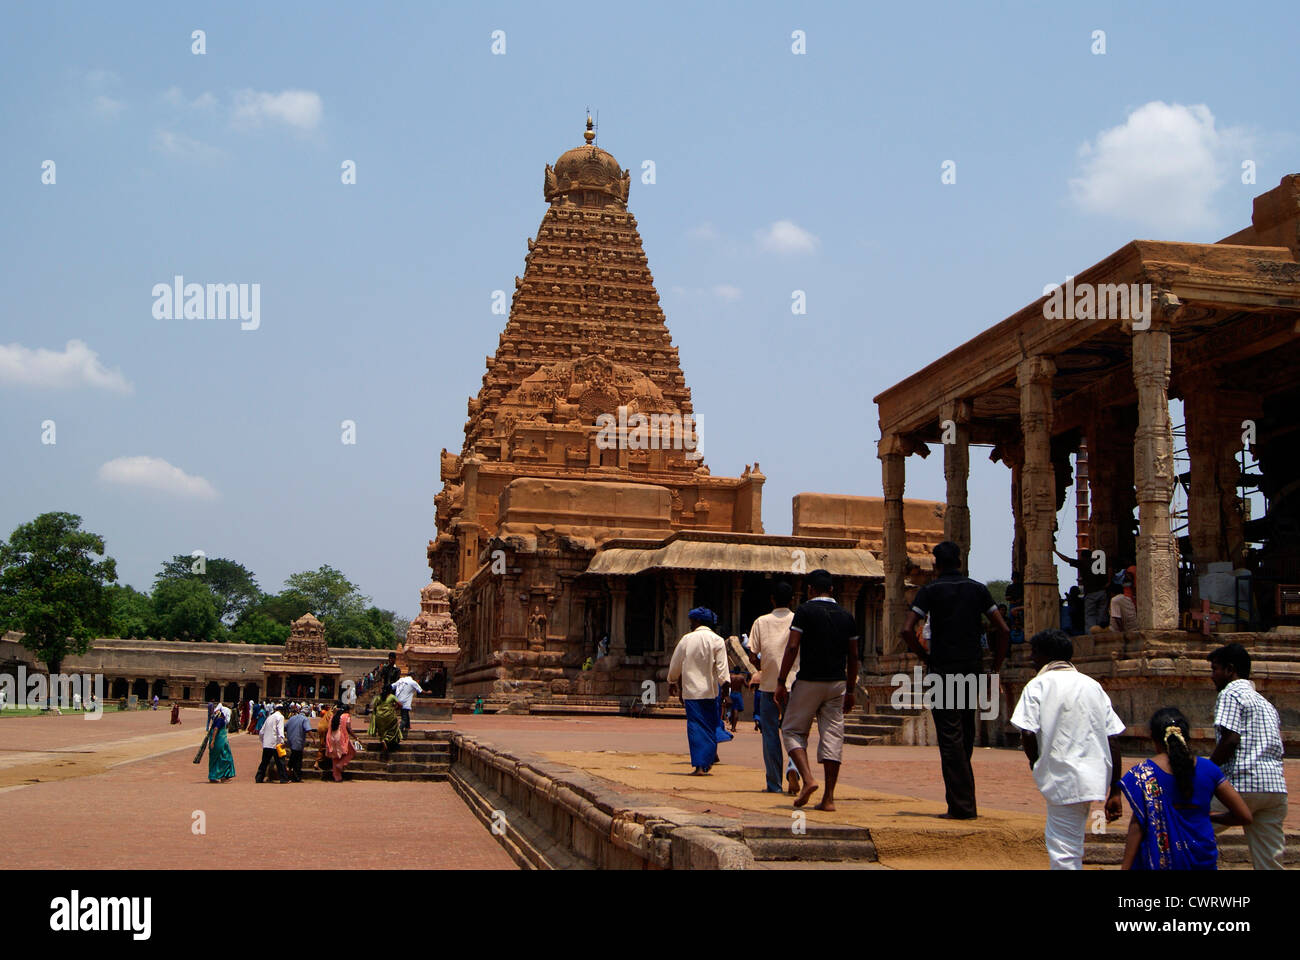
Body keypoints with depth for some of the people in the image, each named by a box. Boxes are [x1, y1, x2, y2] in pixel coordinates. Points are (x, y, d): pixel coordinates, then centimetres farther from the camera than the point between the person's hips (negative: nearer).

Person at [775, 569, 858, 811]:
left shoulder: (805, 611, -5)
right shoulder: (846, 616, 10)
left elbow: (792, 647, -12)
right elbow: (853, 657, 12)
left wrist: (781, 682, -7)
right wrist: (850, 691, 18)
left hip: (809, 682, -4)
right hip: (837, 683, 4)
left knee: (792, 730, 9)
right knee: (832, 735, 4)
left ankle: (808, 779, -11)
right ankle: (829, 798, 2)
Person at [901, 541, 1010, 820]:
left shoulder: (930, 590, -2)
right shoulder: (978, 589, 8)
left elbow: (907, 630, -12)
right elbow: (1003, 630, 4)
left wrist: (925, 657, 2)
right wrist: (996, 669, 9)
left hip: (943, 669, -4)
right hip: (972, 669, 4)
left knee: (950, 738, -4)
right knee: (965, 736, 14)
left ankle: (962, 806, -8)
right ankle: (962, 803, 20)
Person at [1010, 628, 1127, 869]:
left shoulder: (1038, 685, -3)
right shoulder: (1093, 686, 12)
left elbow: (1027, 735, -13)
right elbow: (1114, 740, 7)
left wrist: (1035, 761, 9)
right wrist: (1114, 792, 10)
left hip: (1063, 780, -6)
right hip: (1095, 779, 6)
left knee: (1064, 857, -2)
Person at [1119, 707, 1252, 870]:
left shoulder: (1144, 773, -5)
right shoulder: (1209, 769, 3)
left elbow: (1137, 826, -9)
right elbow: (1244, 816, 5)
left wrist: (1125, 867, -7)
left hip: (1160, 862, -2)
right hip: (1203, 859, 3)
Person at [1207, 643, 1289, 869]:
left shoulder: (1230, 694, -2)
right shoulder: (1266, 704, 26)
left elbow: (1230, 740, -14)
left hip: (1242, 784, -8)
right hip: (1276, 786, 9)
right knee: (1270, 861, 7)